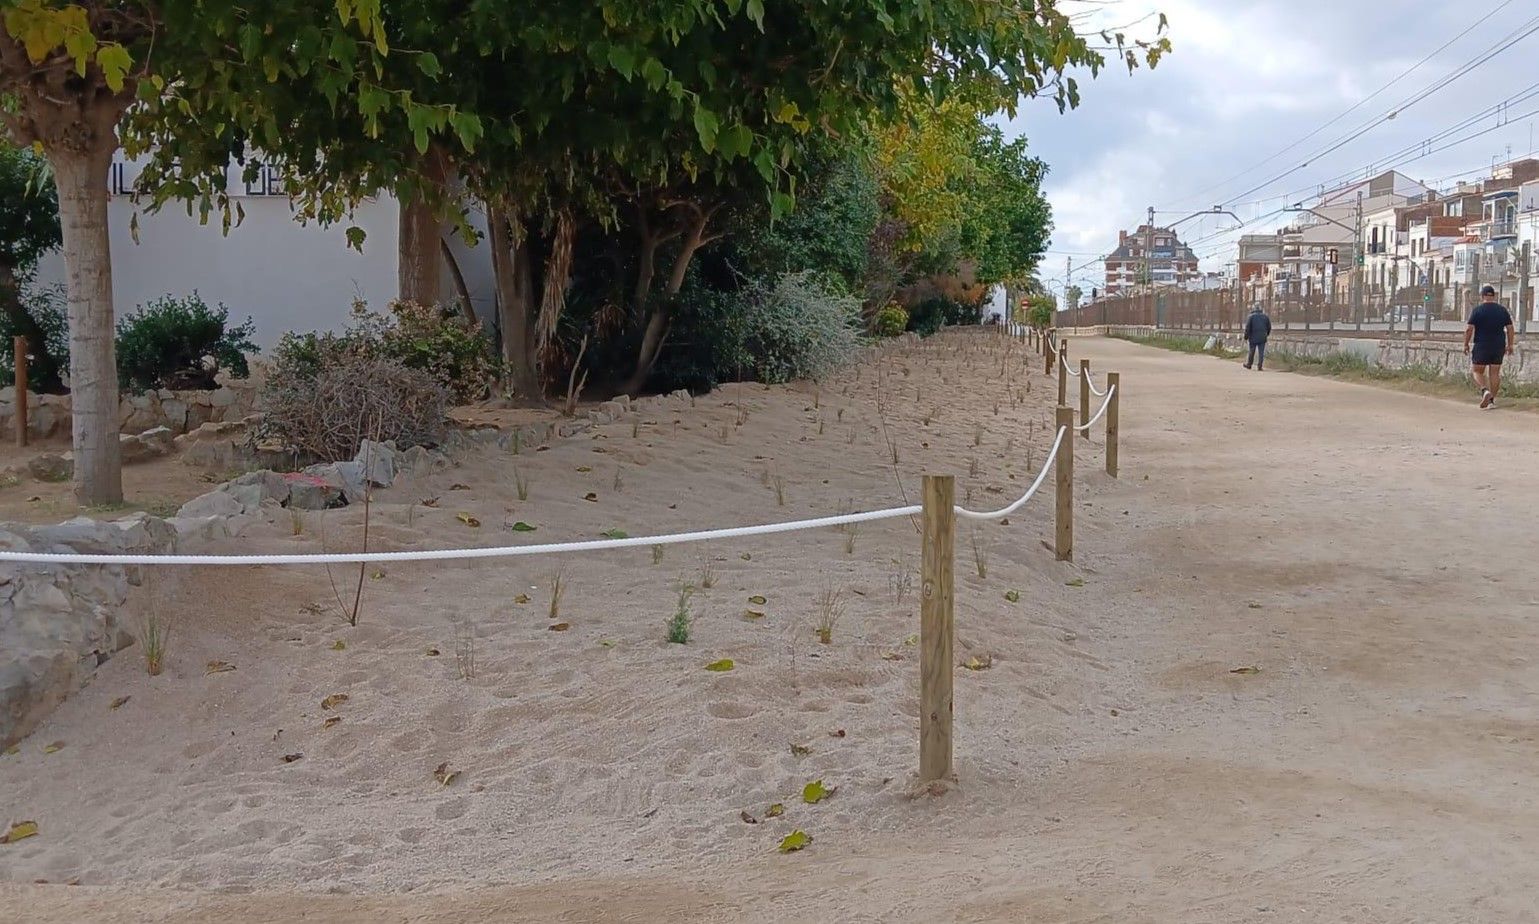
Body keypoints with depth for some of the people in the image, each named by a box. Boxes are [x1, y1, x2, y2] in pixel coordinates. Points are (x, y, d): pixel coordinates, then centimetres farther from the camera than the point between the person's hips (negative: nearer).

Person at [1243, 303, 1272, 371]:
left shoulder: (1251, 316, -4)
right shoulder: (1265, 316, 7)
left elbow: (1247, 328, -7)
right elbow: (1269, 327, 12)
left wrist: (1246, 337, -2)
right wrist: (1267, 334, 28)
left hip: (1253, 338, -2)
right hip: (1262, 338, 2)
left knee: (1252, 352, 10)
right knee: (1261, 352, 1)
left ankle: (1249, 365, 23)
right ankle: (1259, 366, -5)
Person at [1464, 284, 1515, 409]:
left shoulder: (1477, 310, -7)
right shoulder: (1503, 310, 4)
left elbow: (1469, 329, -11)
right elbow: (1510, 328, 4)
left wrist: (1466, 344, -2)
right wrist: (1510, 344, 11)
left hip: (1481, 347, -3)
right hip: (1499, 347, 3)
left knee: (1478, 371, 7)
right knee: (1495, 373, 8)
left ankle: (1485, 390, -17)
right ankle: (1492, 399, 8)